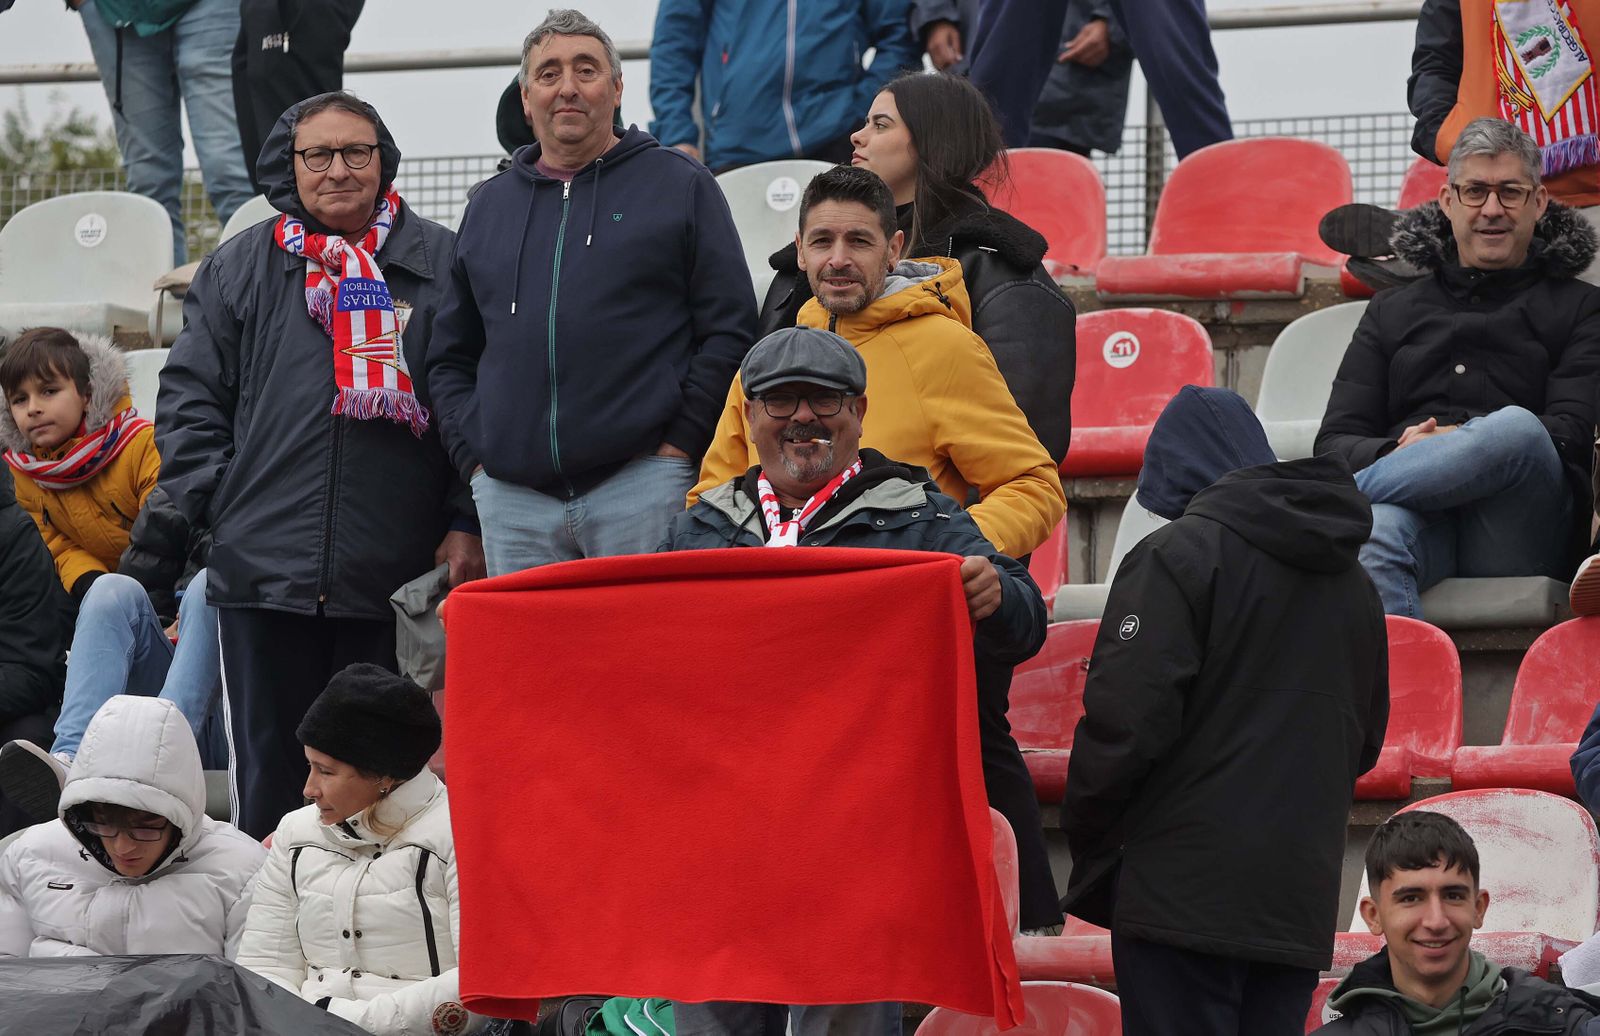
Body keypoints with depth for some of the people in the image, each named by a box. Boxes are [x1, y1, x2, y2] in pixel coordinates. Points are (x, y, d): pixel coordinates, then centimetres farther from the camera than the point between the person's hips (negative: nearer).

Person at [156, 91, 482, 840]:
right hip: (263, 576, 1)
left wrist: (468, 525, -3)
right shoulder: (238, 271, 11)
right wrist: (213, 503, 1)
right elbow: (189, 398, 12)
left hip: (395, 580, -1)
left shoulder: (441, 266, 6)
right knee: (269, 769, 5)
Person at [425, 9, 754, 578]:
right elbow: (450, 355, 23)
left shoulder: (679, 185, 7)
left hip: (641, 485, -4)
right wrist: (473, 455, 8)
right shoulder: (488, 206, 19)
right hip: (512, 498, 4)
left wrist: (679, 446, -7)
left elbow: (729, 330, 1)